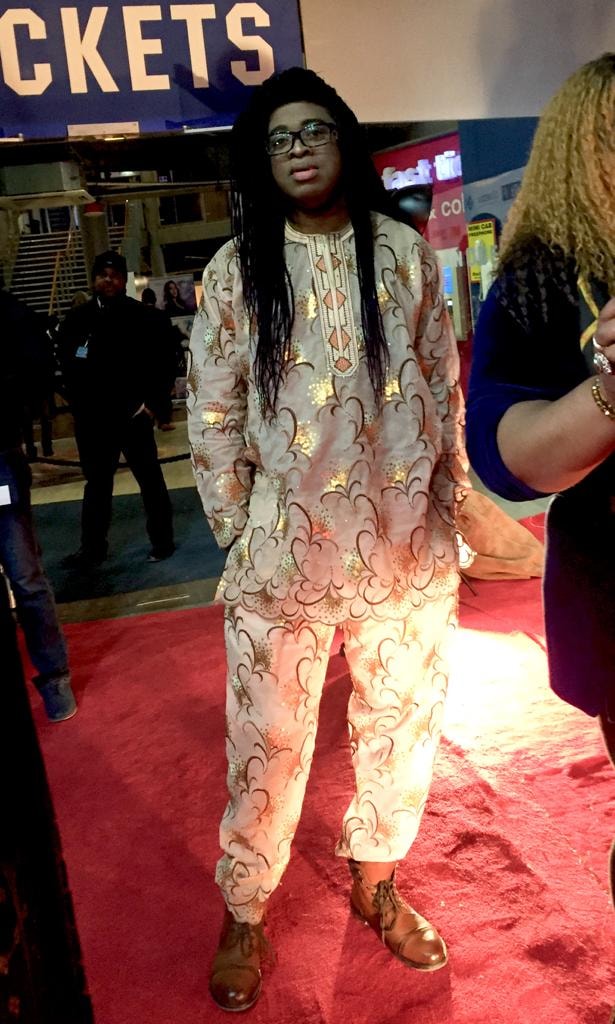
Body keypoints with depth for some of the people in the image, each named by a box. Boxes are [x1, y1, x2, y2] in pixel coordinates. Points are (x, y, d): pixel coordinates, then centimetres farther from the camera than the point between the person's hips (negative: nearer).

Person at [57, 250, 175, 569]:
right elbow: (65, 365, 9)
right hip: (91, 419, 4)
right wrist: (77, 405, 3)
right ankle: (92, 548, 21)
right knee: (97, 484, 13)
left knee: (150, 479, 7)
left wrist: (152, 404, -10)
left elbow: (159, 365, -4)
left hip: (132, 416, -3)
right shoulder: (76, 319, 3)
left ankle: (162, 540, 19)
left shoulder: (141, 317, -4)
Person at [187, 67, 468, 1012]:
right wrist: (237, 534, 0)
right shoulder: (236, 270, -1)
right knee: (267, 748, 7)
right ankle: (244, 917, 31)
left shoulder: (404, 252, 4)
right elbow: (212, 418, 1)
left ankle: (375, 881, 41)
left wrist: (451, 510, 9)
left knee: (403, 727, 16)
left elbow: (446, 389, 8)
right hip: (285, 549, -2)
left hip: (407, 548, 3)